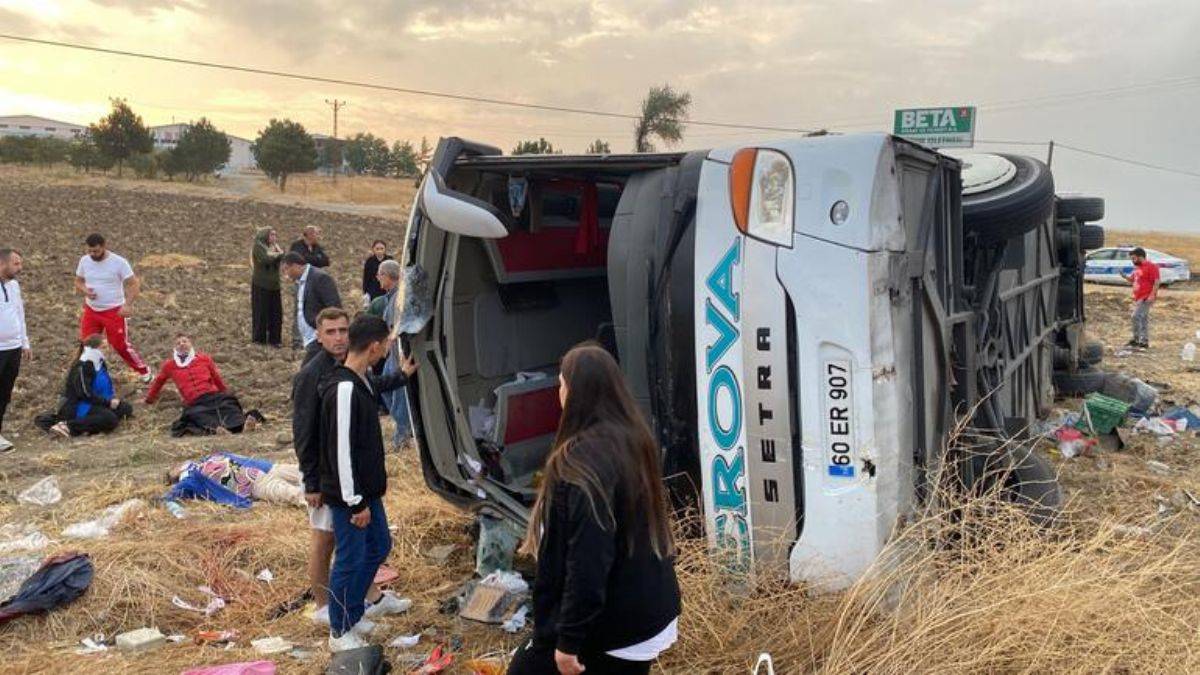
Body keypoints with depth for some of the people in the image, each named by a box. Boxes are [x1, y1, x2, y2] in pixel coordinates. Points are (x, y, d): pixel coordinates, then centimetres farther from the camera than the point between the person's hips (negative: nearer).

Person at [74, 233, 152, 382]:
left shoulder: (119, 262, -15)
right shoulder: (84, 261, -1)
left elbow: (134, 285, -12)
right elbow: (78, 282, 12)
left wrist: (127, 305, -25)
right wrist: (85, 291, -12)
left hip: (114, 312, -4)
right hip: (91, 310, 5)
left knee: (121, 345, 0)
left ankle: (144, 371, 17)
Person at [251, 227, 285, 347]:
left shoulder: (274, 247, 15)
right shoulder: (258, 246, -5)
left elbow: (283, 258, 1)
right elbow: (266, 259, -19)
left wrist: (276, 247, -4)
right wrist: (277, 253, -4)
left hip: (274, 285, 6)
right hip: (260, 285, -6)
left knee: (276, 312, 3)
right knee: (261, 312, -1)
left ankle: (274, 338, 9)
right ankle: (259, 338, 8)